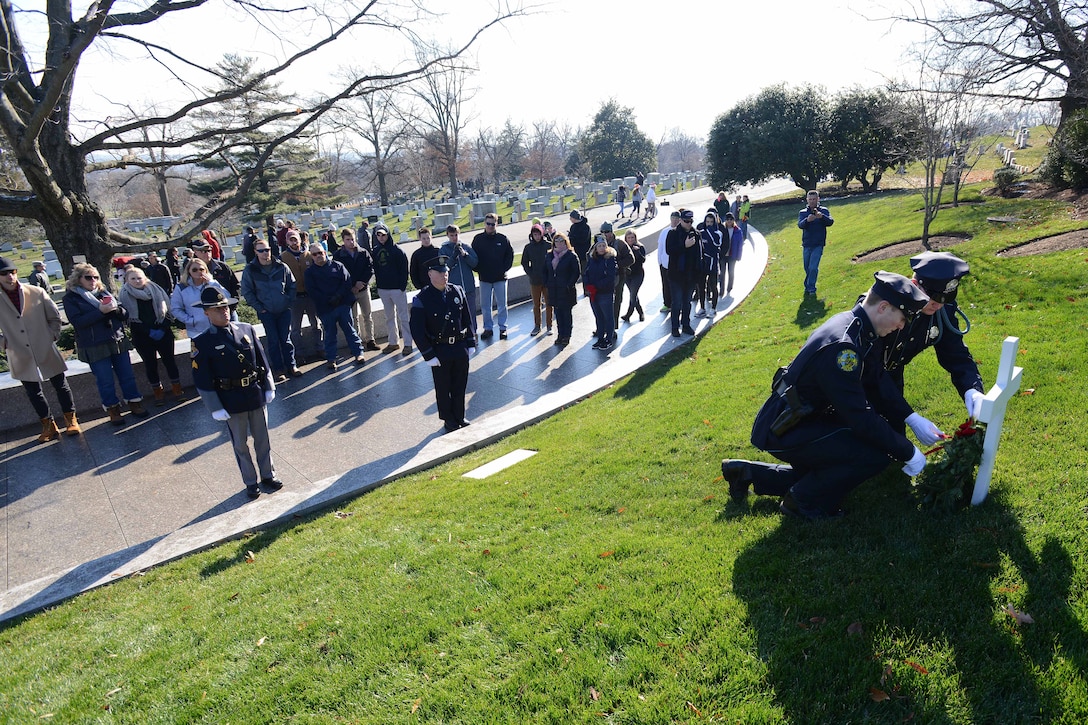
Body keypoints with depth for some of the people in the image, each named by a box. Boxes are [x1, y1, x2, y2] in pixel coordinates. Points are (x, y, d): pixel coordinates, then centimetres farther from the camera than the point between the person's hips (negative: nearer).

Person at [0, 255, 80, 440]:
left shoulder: (37, 292, -4)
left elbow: (55, 316, 7)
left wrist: (52, 335, 0)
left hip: (46, 351, -1)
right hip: (21, 357, 1)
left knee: (60, 385, 8)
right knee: (33, 392, 10)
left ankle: (70, 420, 23)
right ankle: (48, 425, 23)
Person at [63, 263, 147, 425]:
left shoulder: (103, 292, 13)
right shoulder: (71, 298, -1)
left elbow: (123, 313, 11)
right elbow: (77, 321, -15)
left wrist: (115, 309, -12)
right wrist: (101, 311, -22)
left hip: (118, 341, 4)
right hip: (94, 347, -4)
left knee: (127, 376, 9)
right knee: (105, 381, 3)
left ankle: (135, 403, 22)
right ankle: (113, 410, 16)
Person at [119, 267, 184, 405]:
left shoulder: (156, 290, 4)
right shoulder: (125, 296, -1)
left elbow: (167, 311, 2)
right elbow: (128, 318, -6)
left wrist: (162, 329, -11)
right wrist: (149, 332, -14)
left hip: (163, 333, 1)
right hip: (142, 337, -1)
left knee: (169, 360, 3)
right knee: (150, 364, 5)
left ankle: (177, 389, 13)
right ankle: (158, 392, 15)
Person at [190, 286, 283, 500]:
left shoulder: (246, 329, 1)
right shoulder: (202, 342, -8)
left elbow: (262, 359, 8)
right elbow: (202, 380, -8)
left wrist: (269, 387, 8)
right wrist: (216, 408, -9)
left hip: (256, 394, 3)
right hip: (230, 401, -3)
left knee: (262, 438, 14)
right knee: (240, 443, 11)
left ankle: (268, 475, 31)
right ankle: (250, 482, 25)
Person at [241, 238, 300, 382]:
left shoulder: (282, 267, -2)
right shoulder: (250, 270, -5)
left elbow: (292, 286, 7)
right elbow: (247, 292, 0)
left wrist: (290, 303, 1)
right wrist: (259, 308, -4)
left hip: (284, 310, 1)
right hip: (266, 312, -1)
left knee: (286, 339, 7)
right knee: (273, 340, 2)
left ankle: (291, 365, 19)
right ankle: (278, 369, 12)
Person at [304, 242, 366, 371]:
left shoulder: (337, 265, 6)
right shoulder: (310, 271, 6)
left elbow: (347, 281, -2)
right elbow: (311, 291, -4)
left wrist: (338, 296, -15)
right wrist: (328, 300, -14)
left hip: (343, 304, 0)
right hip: (325, 308, 0)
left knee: (350, 329, 4)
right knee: (329, 334, 6)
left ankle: (358, 353, 12)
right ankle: (331, 359, 14)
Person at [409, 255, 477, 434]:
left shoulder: (457, 292, 1)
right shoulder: (422, 299, -13)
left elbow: (467, 320, 9)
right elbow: (417, 330, -13)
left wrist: (470, 343, 7)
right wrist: (429, 355, -14)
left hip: (460, 347, 4)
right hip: (439, 350, -4)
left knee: (460, 385, 14)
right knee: (443, 388, 10)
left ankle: (460, 417, 31)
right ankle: (448, 420, 27)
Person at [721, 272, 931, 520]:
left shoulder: (859, 327, 1)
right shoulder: (841, 346, -30)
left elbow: (877, 380, 11)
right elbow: (861, 419, -28)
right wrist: (908, 453, -18)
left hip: (802, 418, 11)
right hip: (782, 432, -10)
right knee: (874, 456, -19)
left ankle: (747, 472, 28)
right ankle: (802, 501, 0)